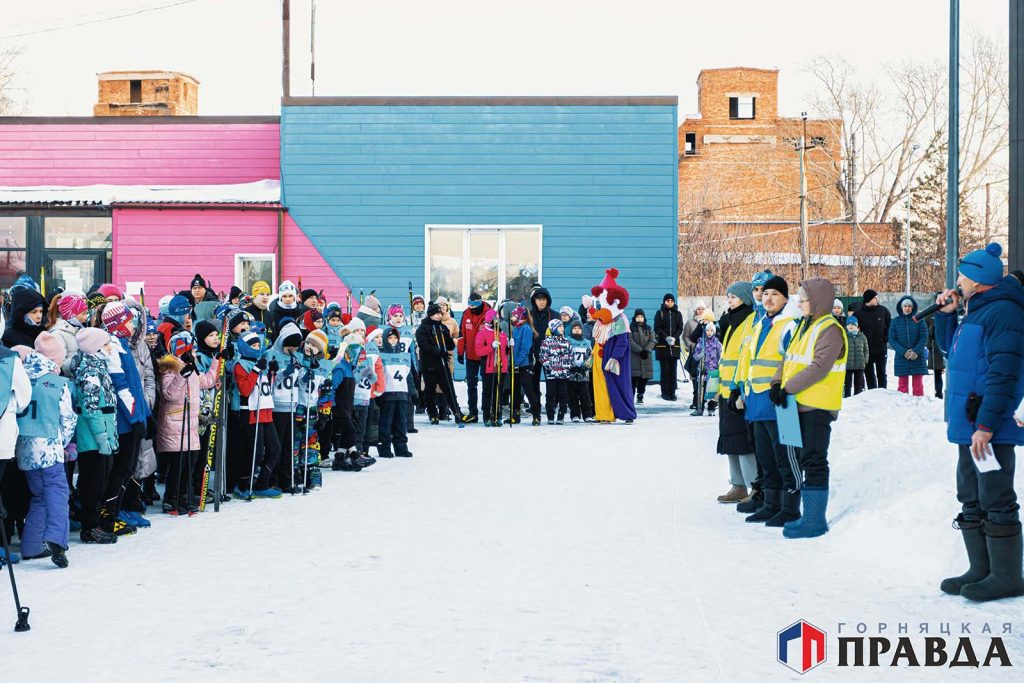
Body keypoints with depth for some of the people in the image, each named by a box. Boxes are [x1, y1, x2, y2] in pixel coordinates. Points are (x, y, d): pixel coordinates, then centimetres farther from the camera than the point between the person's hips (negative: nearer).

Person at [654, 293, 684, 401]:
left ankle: (672, 392, 5)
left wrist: (674, 338, -12)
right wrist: (666, 337, -15)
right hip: (662, 345, -2)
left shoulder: (677, 314, 12)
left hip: (675, 345, 2)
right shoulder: (660, 313, 5)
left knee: (673, 370, 2)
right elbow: (657, 328, -2)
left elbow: (680, 328, 7)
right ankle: (665, 392, 2)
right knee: (665, 370, -4)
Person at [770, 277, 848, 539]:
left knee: (814, 462, -6)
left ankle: (815, 520, -2)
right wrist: (778, 383, -1)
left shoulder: (830, 330, -13)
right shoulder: (805, 326, 16)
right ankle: (808, 515, 22)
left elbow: (818, 368, -22)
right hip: (800, 405, 9)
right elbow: (790, 359, 15)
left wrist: (789, 388, -21)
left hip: (818, 407, -9)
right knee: (805, 459, 14)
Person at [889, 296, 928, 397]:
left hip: (918, 358, -1)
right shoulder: (896, 321, 5)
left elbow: (924, 337, -2)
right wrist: (903, 352, -13)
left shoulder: (919, 320, 2)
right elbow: (892, 340, 1)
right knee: (903, 385, 3)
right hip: (901, 358, 1)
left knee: (918, 385, 2)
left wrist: (916, 351, -16)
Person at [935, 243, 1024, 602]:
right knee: (972, 500, 15)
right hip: (970, 426, 11)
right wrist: (945, 314, 16)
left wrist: (986, 424, -26)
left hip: (990, 429, -11)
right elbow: (950, 348, 33)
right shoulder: (976, 312, 16)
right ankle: (981, 570, 23)